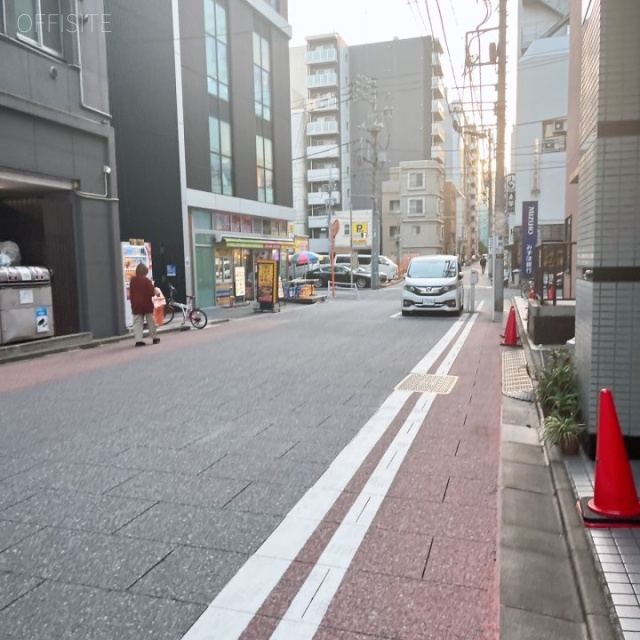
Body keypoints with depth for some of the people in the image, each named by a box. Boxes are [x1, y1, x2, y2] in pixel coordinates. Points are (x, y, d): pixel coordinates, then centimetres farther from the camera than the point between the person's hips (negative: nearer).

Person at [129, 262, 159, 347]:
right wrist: (153, 288, 9)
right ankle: (154, 337, 18)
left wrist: (132, 303, 14)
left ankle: (138, 340, -7)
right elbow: (152, 293, -12)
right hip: (147, 304, -2)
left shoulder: (132, 280, 2)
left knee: (137, 322, 2)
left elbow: (130, 294, 6)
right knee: (151, 321, 10)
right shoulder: (147, 280, -10)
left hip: (136, 305, 2)